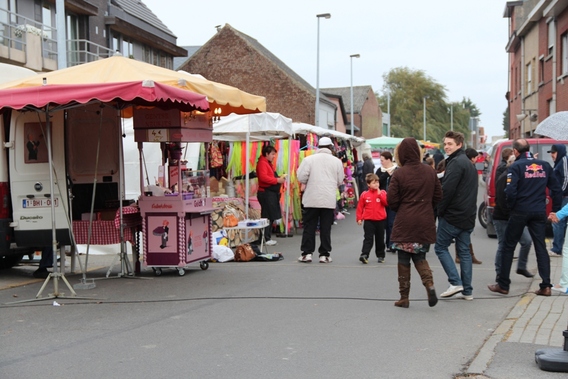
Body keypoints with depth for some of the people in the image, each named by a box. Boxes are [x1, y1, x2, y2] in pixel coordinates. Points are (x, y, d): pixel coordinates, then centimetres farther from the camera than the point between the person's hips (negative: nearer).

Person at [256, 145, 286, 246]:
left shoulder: (268, 163, 21)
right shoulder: (262, 163, -11)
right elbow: (263, 177, -24)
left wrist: (279, 178, 7)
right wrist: (277, 180, -20)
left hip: (271, 193, 11)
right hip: (266, 193, -11)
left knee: (271, 216, 11)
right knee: (267, 216, -10)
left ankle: (268, 237, 16)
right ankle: (266, 239, -7)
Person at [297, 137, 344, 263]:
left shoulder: (309, 159, -4)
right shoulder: (337, 161, 3)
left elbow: (301, 178, -8)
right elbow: (340, 181, 7)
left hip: (312, 199, -1)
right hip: (329, 200, 1)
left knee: (309, 227, 8)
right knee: (325, 228, 7)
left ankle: (307, 253, 8)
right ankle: (324, 254, 9)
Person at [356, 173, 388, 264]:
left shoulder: (382, 192, 2)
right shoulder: (364, 194, 0)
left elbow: (386, 203, -13)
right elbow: (360, 207, 3)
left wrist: (379, 193, -17)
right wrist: (359, 218, -1)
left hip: (380, 220, 1)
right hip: (368, 220, -1)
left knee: (380, 239, 12)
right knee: (368, 238, -7)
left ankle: (380, 255, 22)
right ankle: (364, 255, -15)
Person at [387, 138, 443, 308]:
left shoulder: (399, 174, -13)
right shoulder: (430, 171, 2)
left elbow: (391, 200, -9)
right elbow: (438, 196, 7)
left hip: (404, 224, -4)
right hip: (425, 222, 4)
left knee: (404, 260, 9)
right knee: (419, 257, 17)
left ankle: (404, 297, 13)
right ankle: (429, 284, -7)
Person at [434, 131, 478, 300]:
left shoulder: (456, 163, -14)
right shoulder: (469, 164, 18)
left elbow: (447, 190, -21)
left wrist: (439, 211, -11)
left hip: (452, 216, -9)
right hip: (468, 216, 9)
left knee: (440, 247, 3)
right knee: (464, 251, 10)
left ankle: (456, 282, -6)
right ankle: (467, 291, 10)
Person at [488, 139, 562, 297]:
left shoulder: (516, 166, -9)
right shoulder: (544, 165, 7)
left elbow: (510, 191, -18)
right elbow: (556, 189, 6)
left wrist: (511, 206, -1)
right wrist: (555, 209, 12)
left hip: (520, 212, -4)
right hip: (539, 212, 4)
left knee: (508, 247, 8)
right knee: (541, 248, 10)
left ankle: (503, 285, 12)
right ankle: (545, 286, 4)